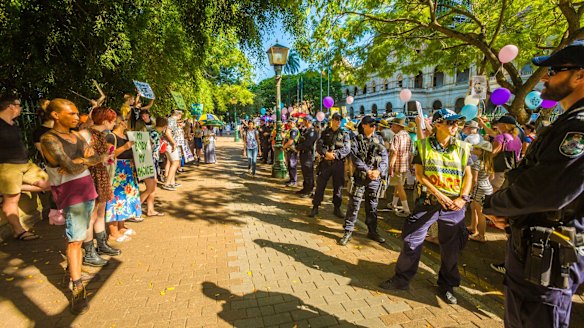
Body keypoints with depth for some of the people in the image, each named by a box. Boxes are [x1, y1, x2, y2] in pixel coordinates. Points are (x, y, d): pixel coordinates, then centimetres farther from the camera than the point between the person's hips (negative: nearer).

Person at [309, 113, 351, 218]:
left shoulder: (344, 134, 5)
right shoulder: (325, 132, 8)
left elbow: (347, 149, -5)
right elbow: (318, 145, -2)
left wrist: (335, 154, -17)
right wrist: (326, 153, -19)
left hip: (339, 163, 0)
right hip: (325, 162, 0)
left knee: (338, 186, 8)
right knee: (320, 185, 1)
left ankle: (337, 208, 22)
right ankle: (315, 207, 12)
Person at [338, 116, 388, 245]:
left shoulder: (379, 139, 10)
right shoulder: (357, 140, 0)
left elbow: (385, 157, 3)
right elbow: (355, 158, -10)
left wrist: (378, 170, -12)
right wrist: (367, 171, -16)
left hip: (375, 178, 3)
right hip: (360, 177, -3)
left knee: (372, 205, 13)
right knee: (354, 204, -2)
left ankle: (372, 231, 27)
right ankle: (348, 231, 8)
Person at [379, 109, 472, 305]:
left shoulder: (462, 147, 5)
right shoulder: (424, 145, -2)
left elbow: (468, 175, 7)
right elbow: (419, 174, -5)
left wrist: (463, 197, -7)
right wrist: (438, 194, -14)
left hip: (454, 205, 2)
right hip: (428, 201, -2)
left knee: (451, 247, 12)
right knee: (412, 241, 1)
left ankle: (447, 286, 33)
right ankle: (402, 279, 20)